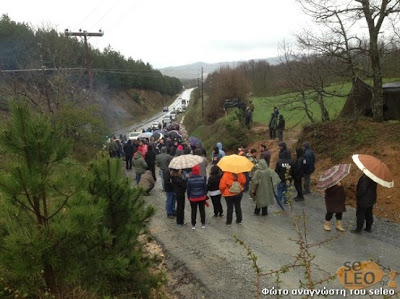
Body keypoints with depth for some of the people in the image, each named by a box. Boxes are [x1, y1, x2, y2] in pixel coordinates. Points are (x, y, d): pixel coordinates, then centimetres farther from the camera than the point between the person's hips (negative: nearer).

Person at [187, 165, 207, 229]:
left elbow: (188, 189, -5)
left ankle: (193, 225, 17)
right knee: (202, 210, 14)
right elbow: (205, 188, -2)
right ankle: (203, 224, 22)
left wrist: (188, 197, 9)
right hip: (202, 197, 1)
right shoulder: (202, 178, -13)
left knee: (193, 211, 10)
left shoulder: (189, 179, -14)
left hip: (193, 198, -1)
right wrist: (205, 195, 13)